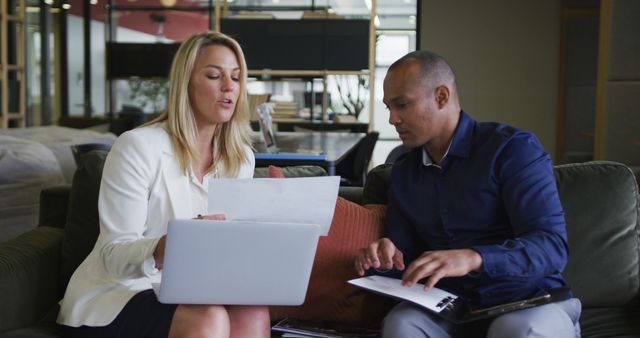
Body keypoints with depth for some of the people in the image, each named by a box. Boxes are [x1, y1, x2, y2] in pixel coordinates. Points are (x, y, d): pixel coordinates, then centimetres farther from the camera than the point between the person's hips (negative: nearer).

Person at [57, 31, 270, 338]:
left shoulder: (241, 158, 6)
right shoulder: (138, 147, -13)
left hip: (183, 295, 5)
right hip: (113, 298, -5)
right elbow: (114, 255, -18)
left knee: (254, 313, -26)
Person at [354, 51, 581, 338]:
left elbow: (552, 246, -18)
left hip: (529, 303, -3)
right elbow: (407, 264, 13)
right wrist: (385, 260, -12)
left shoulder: (512, 148, -8)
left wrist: (474, 258, -36)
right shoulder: (403, 173, 12)